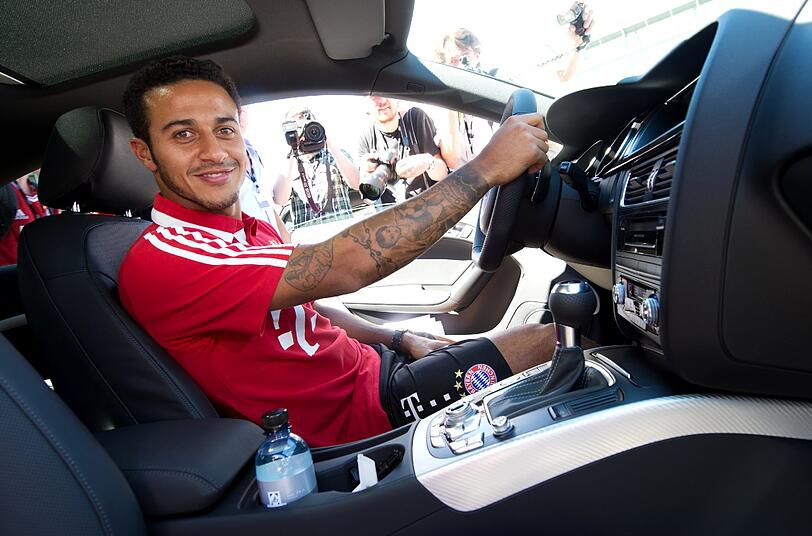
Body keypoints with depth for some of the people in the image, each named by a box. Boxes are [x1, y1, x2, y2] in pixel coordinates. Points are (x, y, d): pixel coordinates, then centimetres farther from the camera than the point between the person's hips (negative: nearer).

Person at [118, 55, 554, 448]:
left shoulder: (251, 230, 7)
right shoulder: (158, 257, -24)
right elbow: (345, 266, -34)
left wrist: (400, 340, 4)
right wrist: (485, 168, -29)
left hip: (368, 365, 9)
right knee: (551, 340, -3)